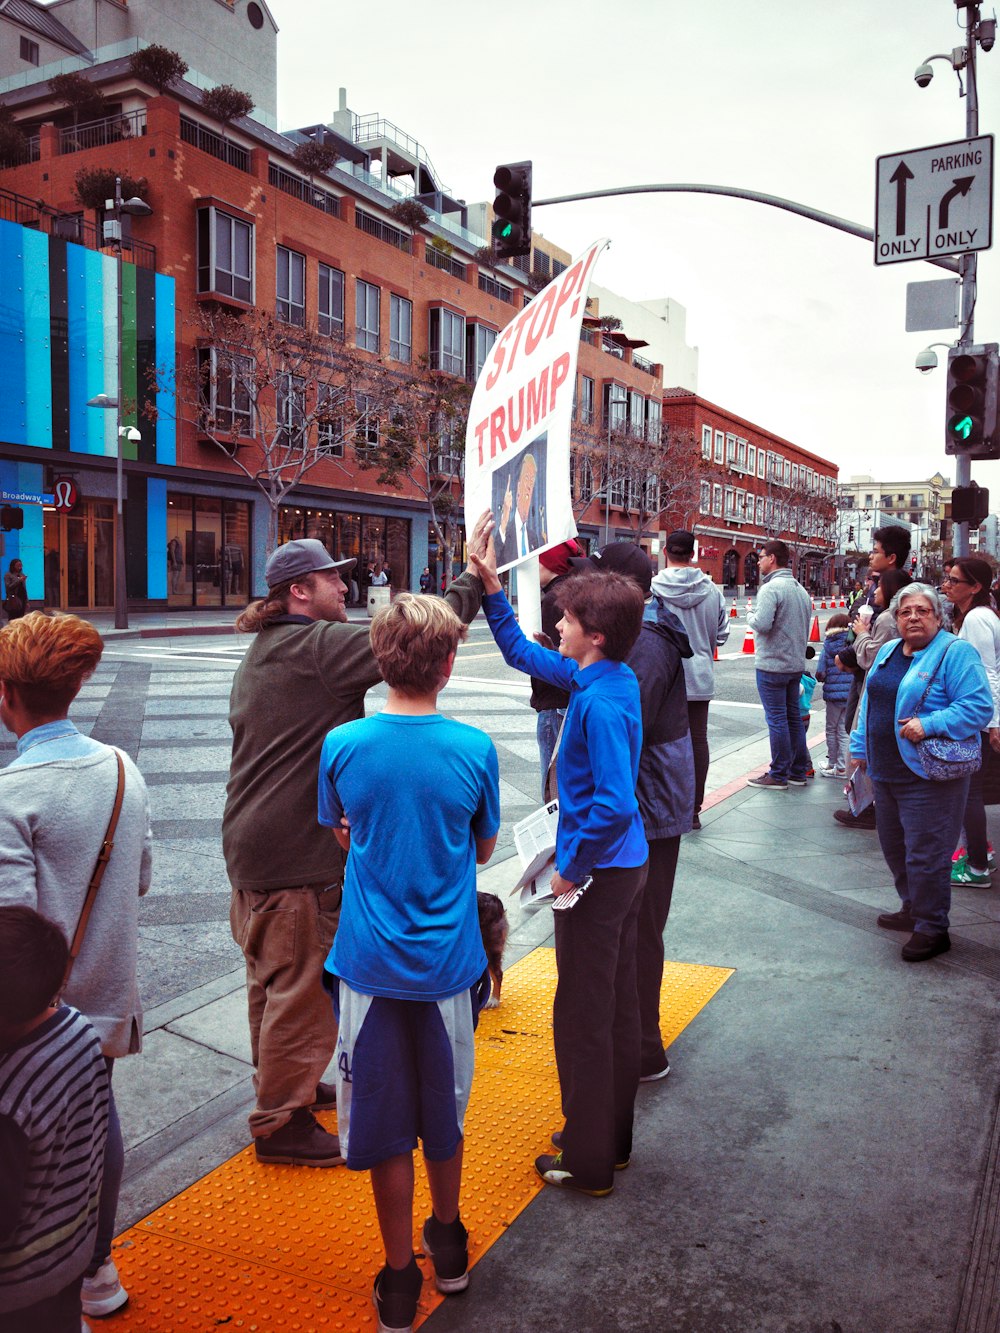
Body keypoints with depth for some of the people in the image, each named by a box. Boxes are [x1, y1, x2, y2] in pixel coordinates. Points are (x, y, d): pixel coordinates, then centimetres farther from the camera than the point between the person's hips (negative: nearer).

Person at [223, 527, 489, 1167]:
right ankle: (282, 1122, 14)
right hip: (294, 851, -11)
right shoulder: (313, 646, -19)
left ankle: (284, 1085, 41)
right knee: (303, 986, 2)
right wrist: (474, 582, -18)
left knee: (275, 978, 23)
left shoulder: (266, 651, 14)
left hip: (255, 843, 11)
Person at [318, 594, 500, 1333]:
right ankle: (448, 1244, 42)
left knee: (386, 1126, 13)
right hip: (448, 964, 1)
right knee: (445, 1113, 21)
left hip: (370, 964, 0)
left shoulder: (343, 745, -10)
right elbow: (484, 848, 2)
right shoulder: (475, 748, -12)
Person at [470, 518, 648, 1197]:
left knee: (583, 1018, 5)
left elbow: (613, 804, -32)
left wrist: (572, 868, -19)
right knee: (619, 1007, 20)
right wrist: (492, 589, 11)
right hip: (627, 865, 10)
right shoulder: (615, 678, 4)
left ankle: (588, 1162, 21)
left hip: (599, 874, -10)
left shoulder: (601, 702, -25)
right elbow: (524, 654, 16)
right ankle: (612, 1138, 36)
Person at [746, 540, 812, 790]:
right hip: (796, 664, 9)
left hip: (772, 665, -8)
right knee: (793, 717, 15)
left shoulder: (771, 588, -17)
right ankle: (798, 771, 23)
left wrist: (750, 616, -6)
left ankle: (778, 775, 6)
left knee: (776, 719, -1)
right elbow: (805, 627, 16)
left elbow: (762, 624, -26)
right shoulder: (801, 589, 12)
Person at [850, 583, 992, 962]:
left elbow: (978, 707, -18)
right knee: (894, 846, 18)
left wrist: (929, 725, -26)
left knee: (925, 854, -3)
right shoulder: (888, 652, 13)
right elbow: (869, 703, 21)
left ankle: (932, 929, 12)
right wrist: (860, 747, 19)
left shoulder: (956, 653, -10)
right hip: (887, 772, 8)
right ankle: (912, 909, 36)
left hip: (930, 776, -8)